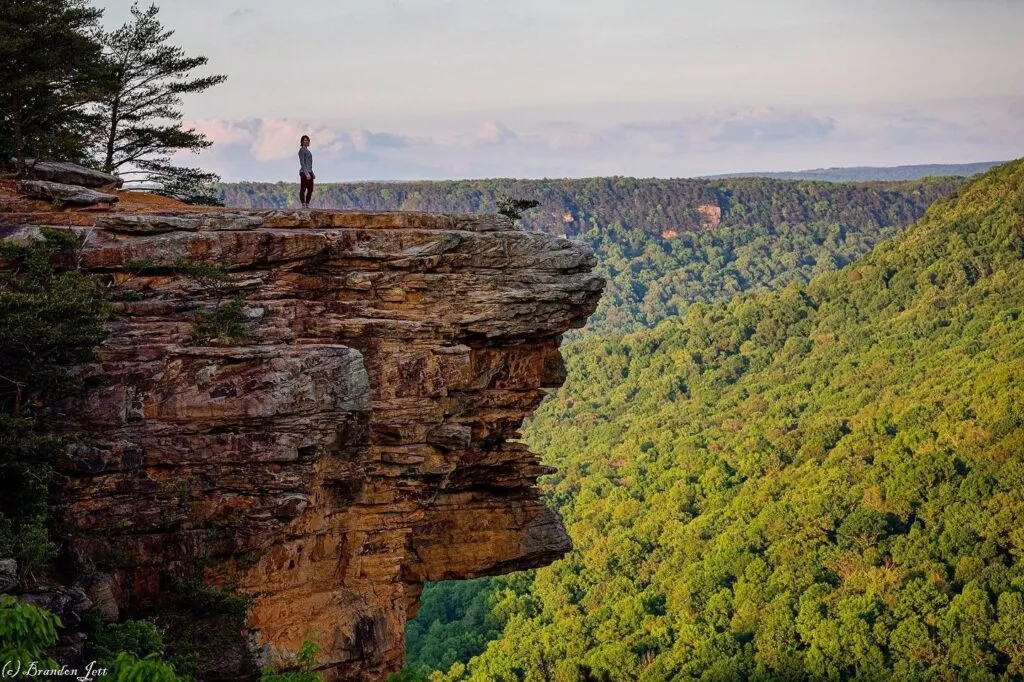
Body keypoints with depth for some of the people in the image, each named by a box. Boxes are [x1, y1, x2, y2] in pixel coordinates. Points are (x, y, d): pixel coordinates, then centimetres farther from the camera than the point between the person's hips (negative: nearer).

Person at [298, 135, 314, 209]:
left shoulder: (307, 150, 19)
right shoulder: (302, 150, -9)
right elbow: (302, 163, -17)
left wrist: (312, 174, 22)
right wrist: (307, 173, -24)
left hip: (309, 172, 10)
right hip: (304, 172, -10)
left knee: (310, 190, 9)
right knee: (303, 189, -7)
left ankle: (307, 205, 13)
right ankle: (303, 205, -8)